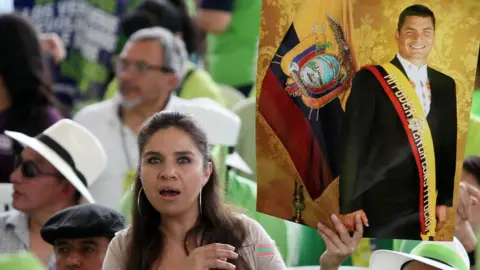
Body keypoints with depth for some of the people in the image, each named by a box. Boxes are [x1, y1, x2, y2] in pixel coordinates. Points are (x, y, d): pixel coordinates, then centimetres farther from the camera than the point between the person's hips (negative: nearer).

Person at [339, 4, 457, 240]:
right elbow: (353, 144, -7)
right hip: (379, 206, -5)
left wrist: (444, 199, 11)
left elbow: (447, 146, 16)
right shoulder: (371, 79, -4)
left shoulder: (445, 86, 12)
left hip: (423, 208, 5)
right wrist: (350, 205, -11)